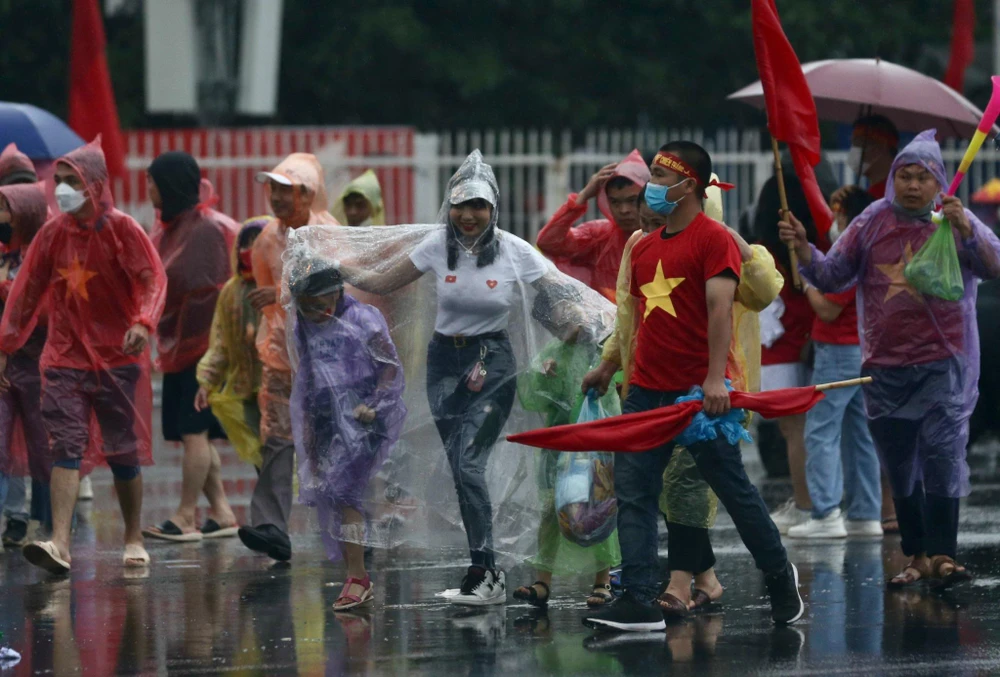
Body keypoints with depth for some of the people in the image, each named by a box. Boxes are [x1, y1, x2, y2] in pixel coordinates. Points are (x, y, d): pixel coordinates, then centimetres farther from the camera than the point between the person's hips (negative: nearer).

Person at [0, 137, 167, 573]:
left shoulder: (122, 229, -5)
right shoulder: (53, 234, 5)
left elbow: (153, 279, -12)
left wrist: (143, 322, -31)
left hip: (118, 358, -2)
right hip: (64, 359, 2)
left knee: (123, 454, 5)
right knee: (65, 449, -10)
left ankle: (133, 540, 21)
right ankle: (59, 543, -20)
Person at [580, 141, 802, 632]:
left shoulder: (714, 240, -7)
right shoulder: (644, 248, 15)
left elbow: (720, 309, -16)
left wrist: (715, 379, -25)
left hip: (699, 391, -7)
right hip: (647, 390, 7)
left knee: (732, 489, 2)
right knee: (633, 494, -4)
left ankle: (779, 575, 23)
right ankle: (640, 602, -6)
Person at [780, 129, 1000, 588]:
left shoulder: (956, 222, 1)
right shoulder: (873, 223, 7)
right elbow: (832, 276, 10)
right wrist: (803, 250, -8)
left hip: (941, 365, -3)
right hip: (885, 368, 3)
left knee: (942, 456, -15)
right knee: (900, 468, 7)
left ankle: (942, 554, -15)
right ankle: (917, 557, 14)